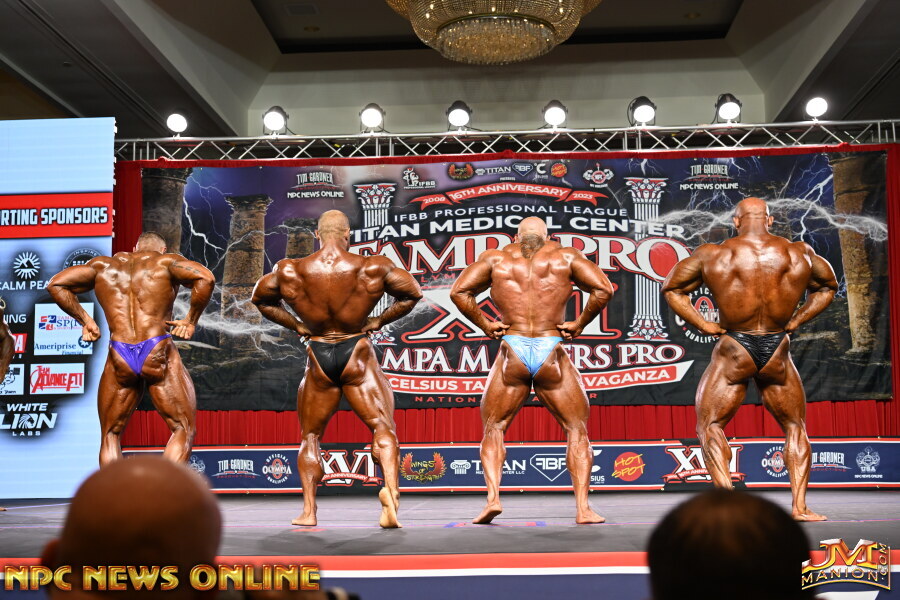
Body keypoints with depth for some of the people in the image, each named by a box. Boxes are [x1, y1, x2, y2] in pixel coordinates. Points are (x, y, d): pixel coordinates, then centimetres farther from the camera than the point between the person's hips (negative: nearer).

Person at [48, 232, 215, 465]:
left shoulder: (103, 265, 18)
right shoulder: (166, 262, 7)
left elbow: (55, 284, 16)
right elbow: (205, 278, -11)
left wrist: (84, 320, 17)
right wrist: (191, 320, -2)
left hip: (120, 358, 3)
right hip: (158, 354, -3)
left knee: (110, 435, 18)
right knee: (183, 429, 7)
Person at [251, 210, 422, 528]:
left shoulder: (290, 271, -4)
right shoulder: (372, 268, -8)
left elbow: (260, 297, 13)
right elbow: (412, 293, 3)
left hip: (318, 357, 2)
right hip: (357, 354, -2)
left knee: (310, 436, 15)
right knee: (383, 428, 0)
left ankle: (308, 510, 10)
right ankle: (391, 490, -23)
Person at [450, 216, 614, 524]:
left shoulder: (496, 257, 12)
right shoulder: (565, 256, 11)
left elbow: (458, 291, 1)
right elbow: (603, 289, -2)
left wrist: (483, 324, 7)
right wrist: (579, 324, 7)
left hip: (512, 352, 1)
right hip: (551, 353, 0)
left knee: (493, 429, 15)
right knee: (577, 430, 11)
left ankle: (492, 496, -4)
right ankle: (583, 508, 0)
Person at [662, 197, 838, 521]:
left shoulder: (712, 255, -5)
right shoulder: (800, 254, 1)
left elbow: (671, 288, 4)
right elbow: (827, 286, 18)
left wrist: (703, 324, 3)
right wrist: (796, 320, 14)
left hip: (734, 351, -2)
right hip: (777, 352, 2)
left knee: (709, 426, 10)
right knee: (796, 427, 19)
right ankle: (800, 506, 10)